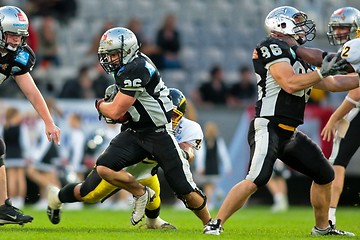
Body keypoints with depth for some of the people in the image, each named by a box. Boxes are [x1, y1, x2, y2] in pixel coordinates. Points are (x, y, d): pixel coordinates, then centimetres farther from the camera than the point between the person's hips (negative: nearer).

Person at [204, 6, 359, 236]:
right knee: (256, 181, -22)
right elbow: (290, 84, -20)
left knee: (325, 175, 15)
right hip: (269, 128, -10)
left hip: (289, 134, 10)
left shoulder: (296, 56, 19)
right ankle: (215, 224, -16)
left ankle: (322, 227, 30)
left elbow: (332, 84, 23)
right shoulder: (274, 49, -8)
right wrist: (322, 71, -14)